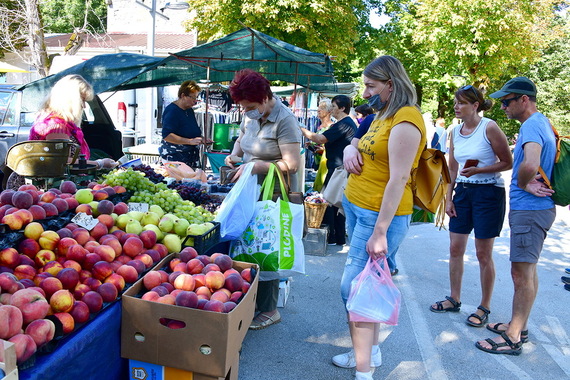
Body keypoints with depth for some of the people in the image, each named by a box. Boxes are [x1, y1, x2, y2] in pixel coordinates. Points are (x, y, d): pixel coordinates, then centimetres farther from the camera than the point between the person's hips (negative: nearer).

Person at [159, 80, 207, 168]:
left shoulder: (190, 110, 13)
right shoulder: (172, 110, -13)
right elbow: (166, 136, -23)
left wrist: (202, 139, 7)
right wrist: (190, 141, -27)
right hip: (174, 157, -8)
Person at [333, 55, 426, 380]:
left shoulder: (405, 120, -15)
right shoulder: (383, 115, 15)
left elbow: (399, 179, -21)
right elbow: (358, 144, 28)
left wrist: (380, 232, -23)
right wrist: (350, 149, 2)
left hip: (379, 215, -9)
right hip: (356, 207, 9)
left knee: (353, 288, -9)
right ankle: (371, 352, 30)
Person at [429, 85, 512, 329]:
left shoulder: (489, 128, -11)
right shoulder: (455, 131, 6)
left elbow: (507, 163, -9)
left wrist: (479, 170, -22)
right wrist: (448, 198, 7)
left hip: (488, 193, -6)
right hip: (463, 192, 6)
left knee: (483, 254, 3)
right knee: (455, 249, 10)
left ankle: (484, 308, 19)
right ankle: (454, 299, 26)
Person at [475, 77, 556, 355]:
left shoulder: (531, 126, -18)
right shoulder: (542, 123, 15)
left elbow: (530, 164, -36)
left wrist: (522, 184, -16)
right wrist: (527, 182, 10)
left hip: (530, 209, -11)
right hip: (532, 208, 11)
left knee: (522, 272, -5)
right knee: (527, 270, 16)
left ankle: (513, 338, 3)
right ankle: (518, 326, 29)